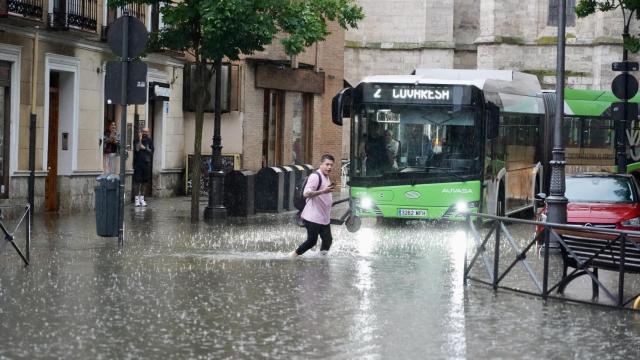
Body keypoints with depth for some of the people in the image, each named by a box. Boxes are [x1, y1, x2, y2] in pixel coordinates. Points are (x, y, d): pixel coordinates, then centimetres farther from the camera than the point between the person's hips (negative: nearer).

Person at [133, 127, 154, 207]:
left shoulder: (149, 141, 9)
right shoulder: (136, 140, 2)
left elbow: (151, 151, 3)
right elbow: (137, 149, -14)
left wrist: (144, 148, -9)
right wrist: (140, 139, -15)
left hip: (147, 164, 3)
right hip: (138, 163, -3)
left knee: (145, 182, 5)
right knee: (137, 181, -4)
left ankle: (142, 198, 14)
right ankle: (137, 198, 2)